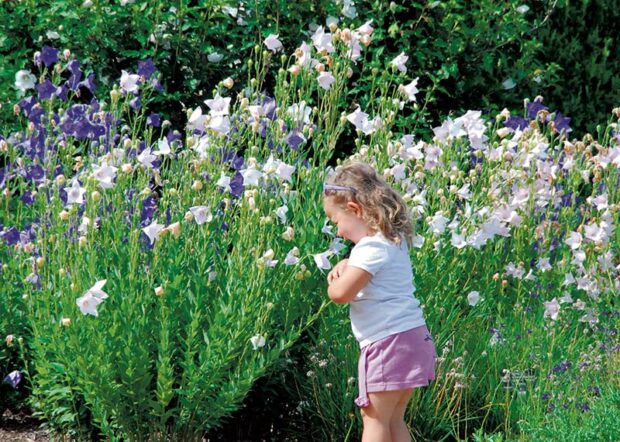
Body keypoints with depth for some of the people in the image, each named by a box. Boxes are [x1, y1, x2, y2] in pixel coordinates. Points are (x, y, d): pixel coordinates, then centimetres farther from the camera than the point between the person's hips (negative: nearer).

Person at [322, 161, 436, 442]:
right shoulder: (393, 240, 15)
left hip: (389, 342, -10)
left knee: (374, 417, -4)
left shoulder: (372, 247, -16)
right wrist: (345, 266, 12)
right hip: (411, 337, 10)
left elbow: (341, 293, -24)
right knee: (392, 419, 15)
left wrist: (333, 283, 0)